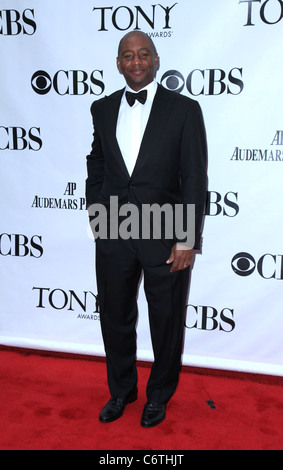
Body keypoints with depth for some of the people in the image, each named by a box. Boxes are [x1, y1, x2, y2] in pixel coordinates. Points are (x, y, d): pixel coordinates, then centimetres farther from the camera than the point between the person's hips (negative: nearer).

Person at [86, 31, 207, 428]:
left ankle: (159, 395, 37)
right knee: (115, 318, 16)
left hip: (165, 236, -3)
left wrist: (187, 240, -12)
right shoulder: (103, 109, 8)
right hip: (113, 234, 4)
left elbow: (195, 179, -8)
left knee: (167, 323, 12)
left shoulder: (184, 109, -4)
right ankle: (121, 390, 41)